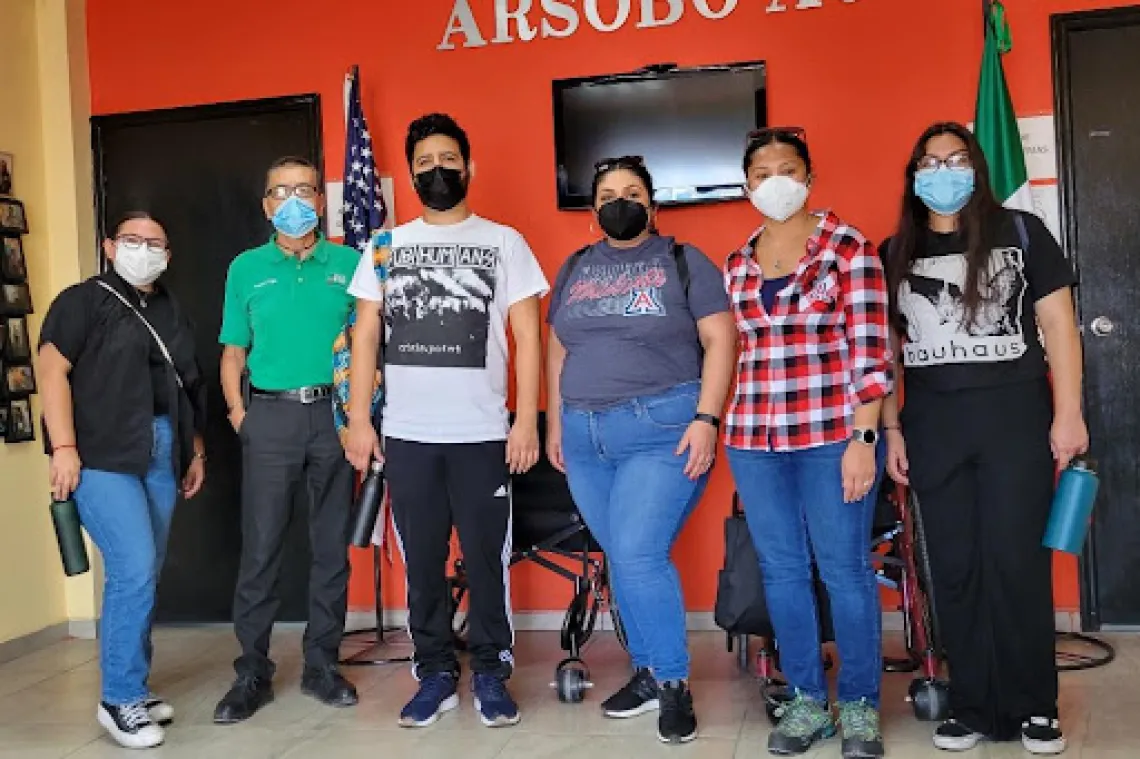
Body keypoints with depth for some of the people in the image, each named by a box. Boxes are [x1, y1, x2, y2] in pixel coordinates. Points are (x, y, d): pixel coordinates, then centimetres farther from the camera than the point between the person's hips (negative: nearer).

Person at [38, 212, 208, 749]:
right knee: (134, 570, -14)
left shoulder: (172, 313, 20)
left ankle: (131, 688, 21)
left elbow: (189, 389, 22)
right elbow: (52, 369, -8)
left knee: (143, 575, 9)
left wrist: (196, 450, 18)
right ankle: (120, 699, -1)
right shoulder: (83, 300, 2)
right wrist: (64, 447, -17)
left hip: (161, 454, 6)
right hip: (102, 455, -6)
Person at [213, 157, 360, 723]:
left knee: (332, 546, 7)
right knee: (260, 549, 1)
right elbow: (234, 352, 10)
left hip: (334, 413, 1)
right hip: (270, 416, 0)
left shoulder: (349, 264, 7)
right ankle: (252, 673, 12)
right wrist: (237, 411, -3)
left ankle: (321, 665, 19)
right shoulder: (246, 269, 9)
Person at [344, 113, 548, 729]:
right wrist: (358, 418, 1)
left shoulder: (503, 242, 4)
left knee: (486, 558, 3)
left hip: (483, 432, -2)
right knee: (420, 561, 8)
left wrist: (526, 419, -7)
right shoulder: (385, 246, 10)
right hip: (406, 433, 2)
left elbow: (527, 337, 1)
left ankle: (491, 673, 17)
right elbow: (365, 335, 9)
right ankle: (436, 673, 20)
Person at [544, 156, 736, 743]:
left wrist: (705, 418, -15)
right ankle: (648, 672, 23)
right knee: (622, 561, 9)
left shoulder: (682, 261, 1)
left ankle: (673, 682, 3)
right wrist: (555, 425, 15)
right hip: (584, 436, 5)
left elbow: (720, 341, -5)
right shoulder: (573, 269, 15)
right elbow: (558, 352, 20)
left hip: (662, 429, -5)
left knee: (638, 556, -13)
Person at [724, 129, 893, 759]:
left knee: (845, 569, 3)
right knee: (782, 570, 9)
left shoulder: (848, 247, -1)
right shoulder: (736, 264, 12)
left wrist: (862, 439, -12)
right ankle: (806, 701, 23)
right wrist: (738, 446, 14)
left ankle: (859, 706, 18)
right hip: (754, 440, 5)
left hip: (833, 434, -4)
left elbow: (871, 352, -6)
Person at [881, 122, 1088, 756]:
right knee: (954, 568, 6)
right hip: (932, 424, 3)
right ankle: (973, 706, 16)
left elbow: (1059, 325, 0)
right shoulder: (896, 253, 10)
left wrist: (1068, 413, -7)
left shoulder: (1021, 233, 3)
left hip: (1015, 414, -2)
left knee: (1017, 562, -1)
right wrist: (891, 428, 4)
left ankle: (1034, 708, 14)